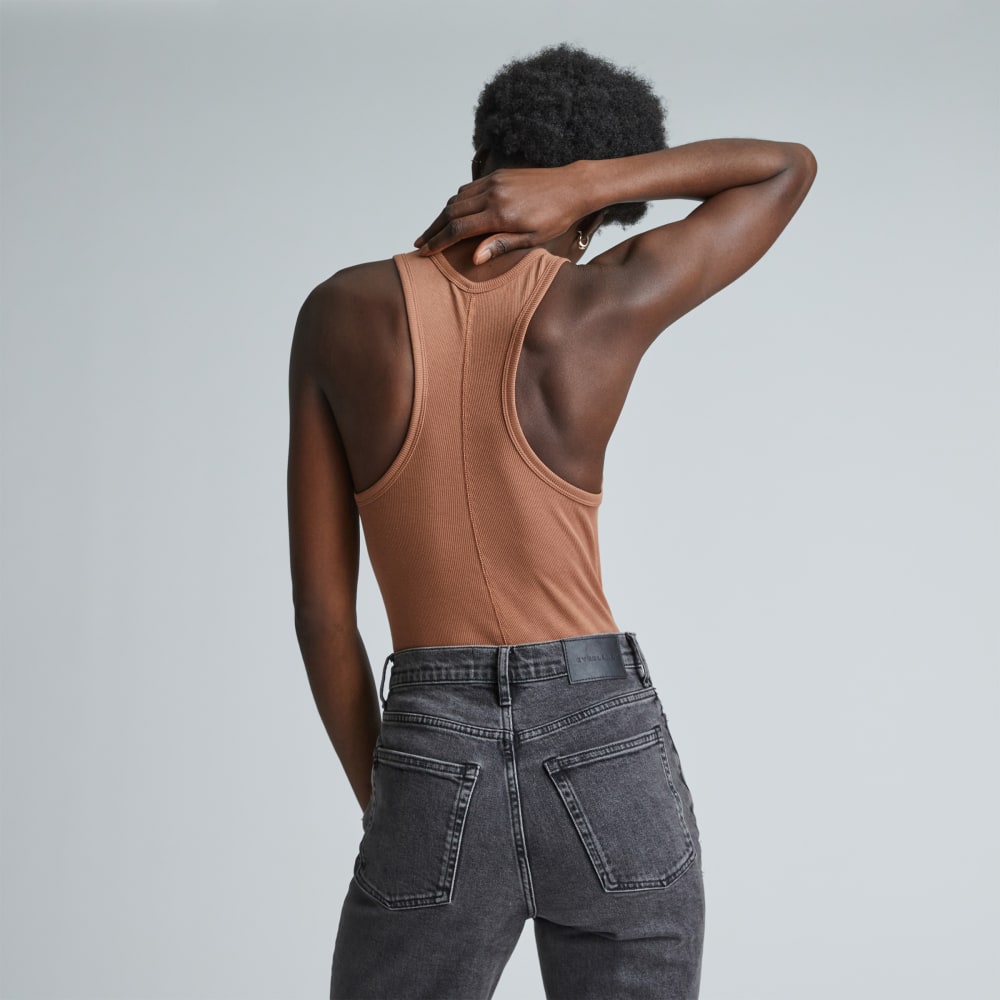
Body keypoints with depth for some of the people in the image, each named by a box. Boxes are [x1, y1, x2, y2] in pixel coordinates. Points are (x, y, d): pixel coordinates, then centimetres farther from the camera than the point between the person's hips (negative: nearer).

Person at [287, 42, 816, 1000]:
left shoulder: (338, 312, 0)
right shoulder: (613, 299, -2)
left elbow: (320, 606, 1)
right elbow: (790, 167, 16)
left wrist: (381, 809, 12)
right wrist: (582, 181, 1)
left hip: (437, 782, 0)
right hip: (615, 766, 1)